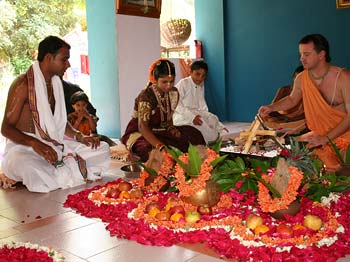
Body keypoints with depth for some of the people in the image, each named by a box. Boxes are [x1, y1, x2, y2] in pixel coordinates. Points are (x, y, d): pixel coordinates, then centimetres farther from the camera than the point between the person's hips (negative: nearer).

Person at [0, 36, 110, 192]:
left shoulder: (56, 84, 14)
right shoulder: (23, 84, -10)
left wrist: (80, 137, 0)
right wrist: (35, 143, -32)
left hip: (56, 145, 7)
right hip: (24, 146, -7)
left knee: (102, 148, -4)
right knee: (23, 165, -42)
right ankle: (72, 174, -21)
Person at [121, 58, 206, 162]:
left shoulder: (174, 93, -2)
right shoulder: (146, 96, -23)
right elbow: (142, 126, -31)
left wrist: (172, 129, -15)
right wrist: (160, 146, -45)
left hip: (160, 131, 6)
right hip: (139, 133, -6)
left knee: (193, 134, -11)